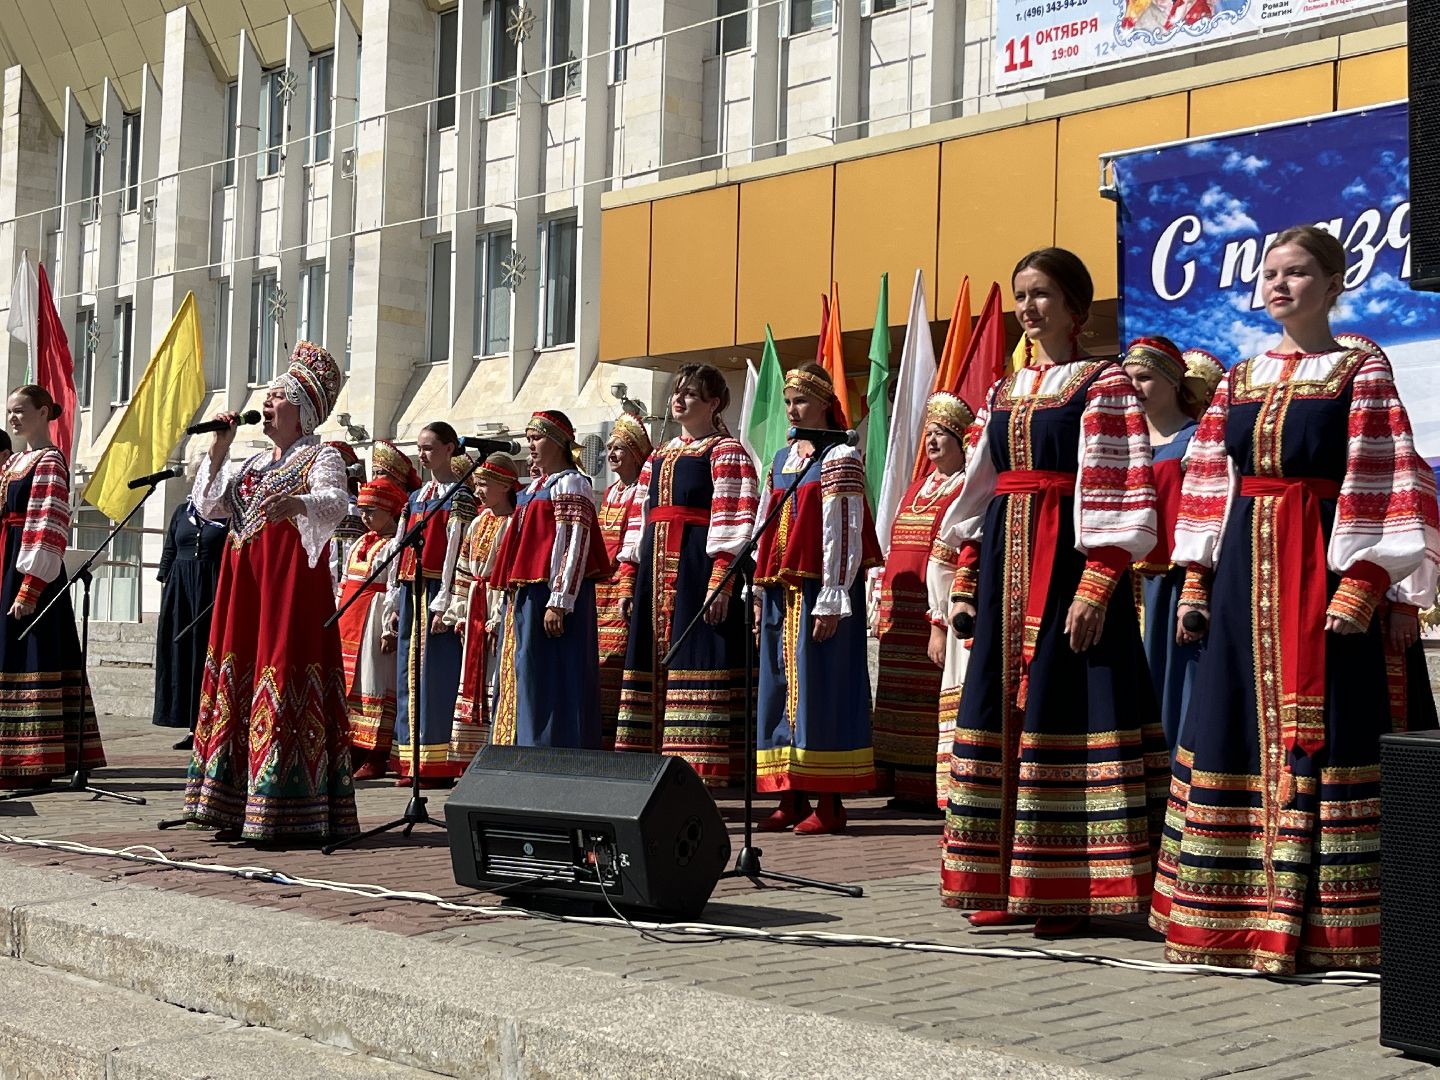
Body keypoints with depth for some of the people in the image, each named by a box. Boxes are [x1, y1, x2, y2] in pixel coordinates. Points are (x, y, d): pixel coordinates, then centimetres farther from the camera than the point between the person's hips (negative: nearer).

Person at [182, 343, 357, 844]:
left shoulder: (321, 457, 0)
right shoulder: (254, 463, 23)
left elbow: (336, 502, -20)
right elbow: (208, 506, 20)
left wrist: (296, 504, -42)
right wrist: (219, 448, 12)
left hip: (292, 578, -8)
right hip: (244, 581, 8)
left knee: (283, 675, -13)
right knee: (237, 669, 4)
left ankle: (286, 812, -13)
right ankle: (236, 804, 9)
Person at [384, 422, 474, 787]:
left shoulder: (459, 496, -3)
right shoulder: (415, 497, 19)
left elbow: (456, 551, -11)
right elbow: (400, 549, 18)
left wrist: (443, 603, -18)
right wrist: (394, 599, 12)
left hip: (435, 593, -7)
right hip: (410, 592, 7)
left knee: (435, 674, -7)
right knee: (409, 674, 6)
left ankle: (438, 764, -4)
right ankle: (412, 762, 11)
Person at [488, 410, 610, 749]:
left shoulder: (570, 483, -6)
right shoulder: (533, 488, 20)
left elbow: (575, 547, -15)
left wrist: (559, 602, -22)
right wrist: (513, 597, 19)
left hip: (550, 595, -9)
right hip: (523, 598, 9)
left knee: (547, 680, -9)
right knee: (520, 680, 10)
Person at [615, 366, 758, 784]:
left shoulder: (725, 451, -1)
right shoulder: (658, 458, 23)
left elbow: (732, 521, -11)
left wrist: (720, 581, -20)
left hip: (697, 570, -8)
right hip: (657, 573, 8)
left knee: (694, 664, -10)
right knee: (654, 666, 6)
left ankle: (699, 776, -9)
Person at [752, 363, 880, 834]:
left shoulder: (838, 458, -5)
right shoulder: (781, 460, 17)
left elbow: (844, 532, -12)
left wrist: (831, 601, -18)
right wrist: (758, 591, 12)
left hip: (820, 589, -8)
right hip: (780, 590, 8)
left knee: (820, 686, -7)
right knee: (781, 686, 7)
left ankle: (829, 804, -2)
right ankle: (791, 799, 12)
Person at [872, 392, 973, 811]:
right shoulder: (917, 489, 20)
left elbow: (952, 564, -15)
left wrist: (941, 623, -20)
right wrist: (882, 610, 16)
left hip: (934, 614, -8)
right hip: (900, 616, 8)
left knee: (936, 699, -6)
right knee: (902, 699, 10)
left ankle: (937, 790, 0)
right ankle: (907, 788, 17)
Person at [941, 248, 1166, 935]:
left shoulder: (1103, 384, -2)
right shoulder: (1002, 392, 17)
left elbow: (1121, 494, -10)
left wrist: (1096, 587, -19)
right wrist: (964, 581, 12)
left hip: (1069, 559, -7)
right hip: (1005, 561, 7)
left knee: (1064, 708, -7)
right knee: (1001, 705, 6)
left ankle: (1070, 888, 0)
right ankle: (1007, 882, 14)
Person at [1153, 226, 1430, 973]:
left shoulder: (1360, 373, -1)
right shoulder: (1240, 379, 14)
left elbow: (1379, 491, -7)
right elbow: (1209, 488, 14)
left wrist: (1358, 587, -17)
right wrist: (1195, 582, 7)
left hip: (1318, 571, -5)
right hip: (1244, 573, 5)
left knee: (1316, 736, -5)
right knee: (1232, 731, 5)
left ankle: (1317, 920, 2)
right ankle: (1236, 916, 15)